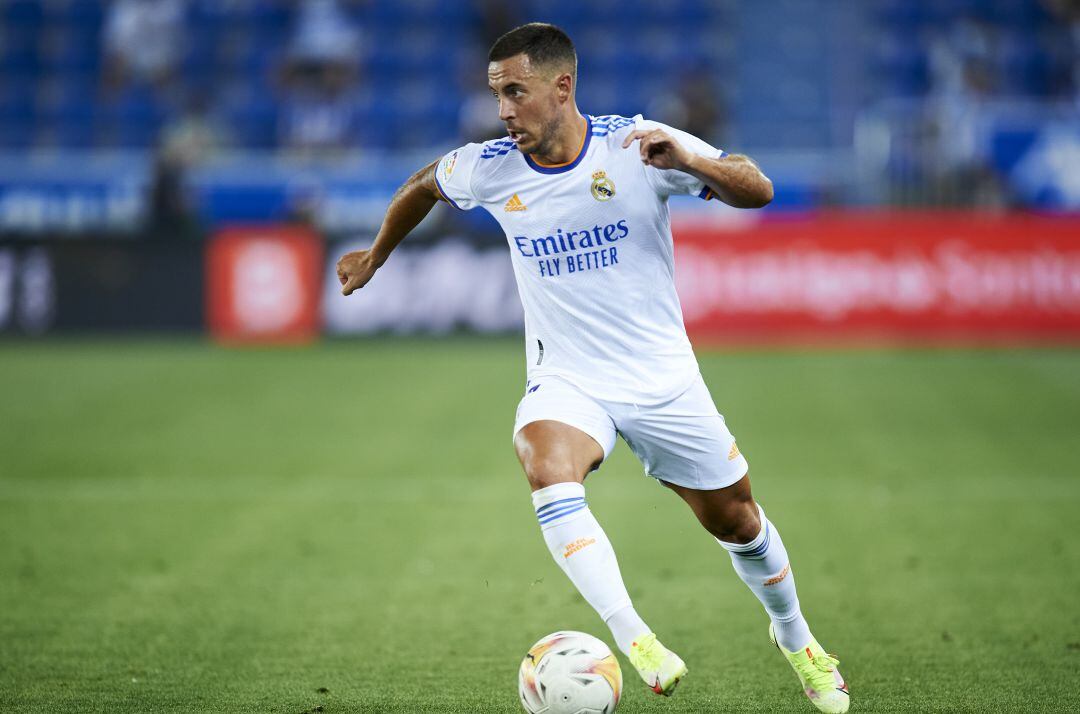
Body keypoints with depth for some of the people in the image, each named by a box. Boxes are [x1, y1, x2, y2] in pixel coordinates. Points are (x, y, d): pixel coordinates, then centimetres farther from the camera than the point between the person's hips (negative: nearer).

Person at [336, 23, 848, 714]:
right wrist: (376, 255, 28)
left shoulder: (636, 145, -15)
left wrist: (687, 160, -33)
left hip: (662, 375, 0)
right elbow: (422, 186, 15)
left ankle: (794, 636, 40)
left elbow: (757, 191, -15)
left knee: (735, 520, 10)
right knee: (548, 472, -33)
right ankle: (635, 640, -37)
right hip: (565, 380, 1)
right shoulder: (488, 168, -7)